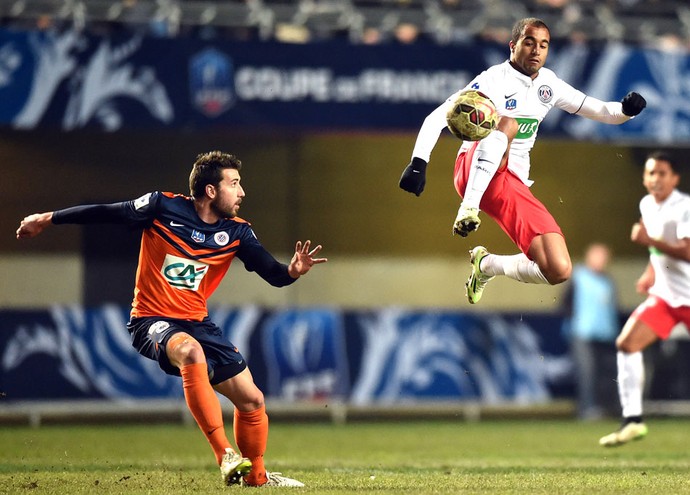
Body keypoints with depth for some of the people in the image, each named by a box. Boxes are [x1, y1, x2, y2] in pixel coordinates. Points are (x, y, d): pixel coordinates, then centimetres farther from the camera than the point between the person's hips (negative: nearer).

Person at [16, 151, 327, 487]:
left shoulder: (236, 232, 0)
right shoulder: (163, 207, -11)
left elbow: (273, 274, -2)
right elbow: (105, 213, -2)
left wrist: (292, 271, -26)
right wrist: (47, 219, 3)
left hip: (196, 322, 6)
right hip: (152, 320, -5)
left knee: (251, 399, 0)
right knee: (191, 351, -39)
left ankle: (256, 476, 25)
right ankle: (224, 455, -40)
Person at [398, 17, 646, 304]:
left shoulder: (547, 83, 11)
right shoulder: (494, 80, -9)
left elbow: (596, 110, 17)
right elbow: (437, 118, -14)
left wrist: (625, 109, -6)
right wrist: (418, 162, -28)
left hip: (513, 185, 6)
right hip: (473, 171, -6)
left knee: (559, 271, -9)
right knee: (507, 123, -37)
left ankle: (486, 265, 17)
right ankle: (469, 208, -42)